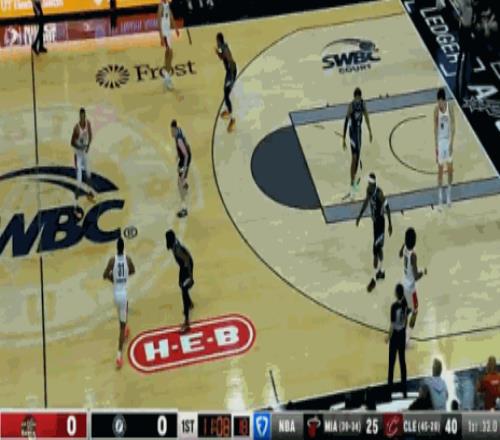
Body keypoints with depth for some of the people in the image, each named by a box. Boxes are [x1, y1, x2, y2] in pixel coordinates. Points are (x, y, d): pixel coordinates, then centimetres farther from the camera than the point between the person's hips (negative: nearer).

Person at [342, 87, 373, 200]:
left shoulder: (362, 103, -3)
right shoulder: (351, 106, -22)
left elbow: (366, 116, 12)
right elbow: (346, 122, -20)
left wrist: (370, 131, 16)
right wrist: (343, 139, -20)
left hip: (359, 130, 7)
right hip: (353, 131, -7)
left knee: (358, 157, 18)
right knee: (354, 158, -11)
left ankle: (354, 180, 36)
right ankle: (352, 185, -9)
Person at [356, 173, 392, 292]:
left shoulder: (379, 193, -28)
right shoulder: (369, 190, -5)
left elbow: (387, 208, -20)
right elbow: (366, 202, 14)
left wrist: (390, 224, -17)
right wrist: (360, 216, 19)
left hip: (380, 222, -8)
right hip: (375, 221, 8)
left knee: (376, 250, -6)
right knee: (379, 248, 21)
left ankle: (374, 279, 1)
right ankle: (381, 272, 38)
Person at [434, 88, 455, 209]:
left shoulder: (450, 107, -11)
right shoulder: (436, 109, -8)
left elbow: (453, 126, -8)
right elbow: (435, 127, -3)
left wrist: (451, 142, -14)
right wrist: (436, 145, -4)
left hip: (449, 140, 0)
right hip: (440, 141, 0)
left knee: (450, 168, 9)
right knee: (440, 169, 4)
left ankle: (449, 194, 26)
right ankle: (440, 198, 9)